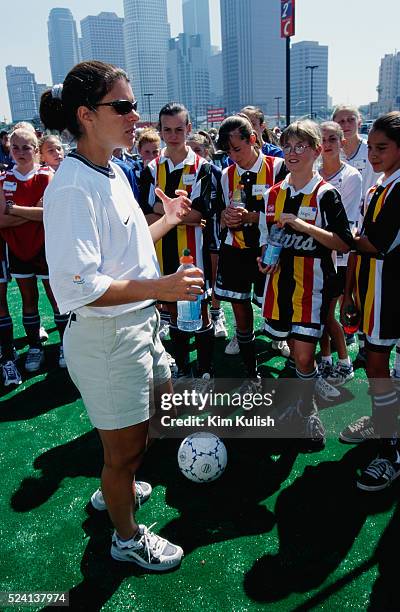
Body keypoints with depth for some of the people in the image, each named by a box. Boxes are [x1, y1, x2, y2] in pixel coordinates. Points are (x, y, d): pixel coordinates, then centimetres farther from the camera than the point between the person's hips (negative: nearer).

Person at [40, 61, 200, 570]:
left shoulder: (112, 174, 8)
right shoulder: (74, 188, -22)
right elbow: (76, 285, -28)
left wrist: (167, 221, 19)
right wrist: (159, 288, -29)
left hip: (140, 327, 10)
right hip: (106, 338, -10)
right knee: (125, 447, 10)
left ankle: (115, 488, 52)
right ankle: (127, 538, 39)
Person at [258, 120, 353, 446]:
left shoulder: (326, 194, -7)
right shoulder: (274, 193, 9)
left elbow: (345, 244, -11)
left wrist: (305, 226, -20)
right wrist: (265, 258, -1)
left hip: (313, 283, -5)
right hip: (280, 280, 5)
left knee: (304, 354, -7)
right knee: (296, 349, 14)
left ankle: (307, 412, 18)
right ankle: (302, 407, 34)